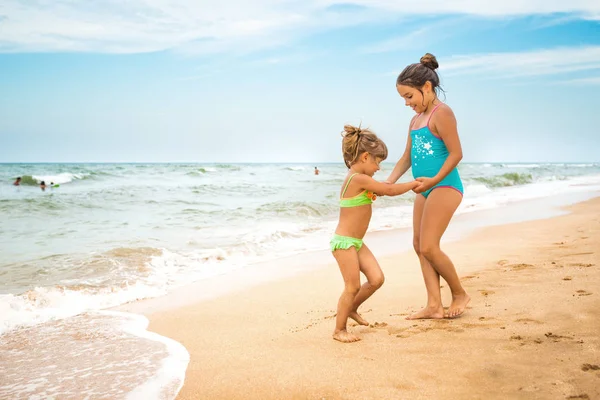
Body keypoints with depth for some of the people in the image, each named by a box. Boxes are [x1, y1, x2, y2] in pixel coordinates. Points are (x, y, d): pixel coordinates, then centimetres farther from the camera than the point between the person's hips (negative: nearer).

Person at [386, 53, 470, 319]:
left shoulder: (441, 113, -11)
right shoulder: (416, 120, 15)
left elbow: (456, 153, -15)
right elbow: (407, 157, 16)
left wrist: (434, 180, -23)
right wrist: (389, 183, 3)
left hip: (444, 187, -9)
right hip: (426, 190, 10)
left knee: (428, 247, -9)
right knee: (419, 246, 7)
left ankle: (460, 294, 11)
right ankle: (434, 306, 11)